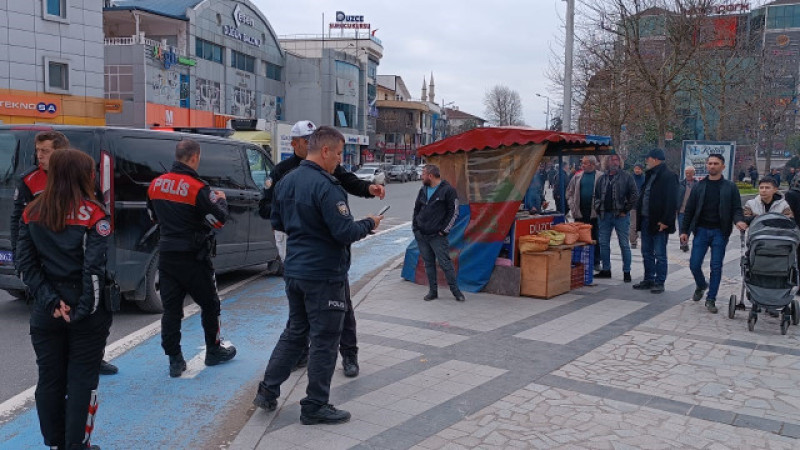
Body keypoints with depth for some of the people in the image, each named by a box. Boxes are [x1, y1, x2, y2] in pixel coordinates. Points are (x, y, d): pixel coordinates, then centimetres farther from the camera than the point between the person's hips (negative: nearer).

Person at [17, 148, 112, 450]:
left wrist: (51, 301, -4)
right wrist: (86, 309, -14)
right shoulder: (93, 213, -11)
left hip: (45, 311, 4)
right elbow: (95, 267, -17)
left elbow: (26, 263, 0)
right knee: (82, 380, 6)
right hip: (85, 310, -4)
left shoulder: (31, 213, 4)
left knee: (49, 379, 14)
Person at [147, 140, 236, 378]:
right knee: (209, 304, 13)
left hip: (166, 253, 5)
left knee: (171, 308, 9)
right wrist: (221, 200, 2)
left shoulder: (156, 184, 4)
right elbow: (219, 220, -15)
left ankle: (174, 360, 11)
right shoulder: (198, 188, -18)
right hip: (193, 257, -5)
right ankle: (214, 351, 25)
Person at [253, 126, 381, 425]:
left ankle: (268, 391, 26)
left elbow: (277, 222, 17)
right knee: (325, 341, 4)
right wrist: (369, 224, -6)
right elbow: (345, 232, -23)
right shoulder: (325, 186, -21)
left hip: (294, 271, 9)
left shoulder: (286, 181, 7)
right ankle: (315, 407, 15)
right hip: (324, 275, -8)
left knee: (294, 332, 22)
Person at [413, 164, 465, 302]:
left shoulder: (448, 190, -6)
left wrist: (444, 230, -10)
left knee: (445, 263, -5)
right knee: (428, 263, 9)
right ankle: (433, 291, 17)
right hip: (421, 236, 6)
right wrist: (415, 227, 11)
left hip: (437, 236, -6)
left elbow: (454, 212, -7)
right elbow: (416, 209, 21)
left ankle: (456, 291, 5)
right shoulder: (423, 190, 13)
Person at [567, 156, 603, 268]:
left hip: (594, 212, -3)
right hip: (580, 212, 3)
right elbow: (569, 192, 15)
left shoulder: (600, 176, -2)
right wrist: (573, 206, 5)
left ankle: (596, 262, 14)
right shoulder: (578, 176, 9)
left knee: (595, 238, 5)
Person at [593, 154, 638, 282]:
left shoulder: (626, 177, -1)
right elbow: (597, 196, 19)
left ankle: (626, 272, 7)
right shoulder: (602, 178, 12)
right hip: (604, 215, 5)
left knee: (624, 244, 0)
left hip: (621, 215, -5)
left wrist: (625, 210, -9)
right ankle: (606, 270, 19)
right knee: (604, 244, 9)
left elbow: (634, 195, -5)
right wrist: (598, 209, 5)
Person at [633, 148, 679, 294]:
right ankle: (648, 280, 24)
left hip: (659, 223, -9)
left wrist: (665, 221, -21)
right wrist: (640, 215, 13)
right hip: (646, 220, 9)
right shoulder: (650, 175, 15)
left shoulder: (668, 176, -12)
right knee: (647, 253, 14)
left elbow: (671, 201, -18)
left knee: (660, 254, 0)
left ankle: (659, 282, 8)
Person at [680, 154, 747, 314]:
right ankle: (701, 285, 31)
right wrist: (684, 231, 4)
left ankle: (711, 299, 12)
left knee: (716, 267, 0)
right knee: (694, 264, 0)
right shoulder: (699, 186, 7)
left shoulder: (730, 187, 3)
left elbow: (736, 209, 1)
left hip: (720, 232, -1)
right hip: (701, 230, 1)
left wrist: (738, 221, -21)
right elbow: (689, 210, 8)